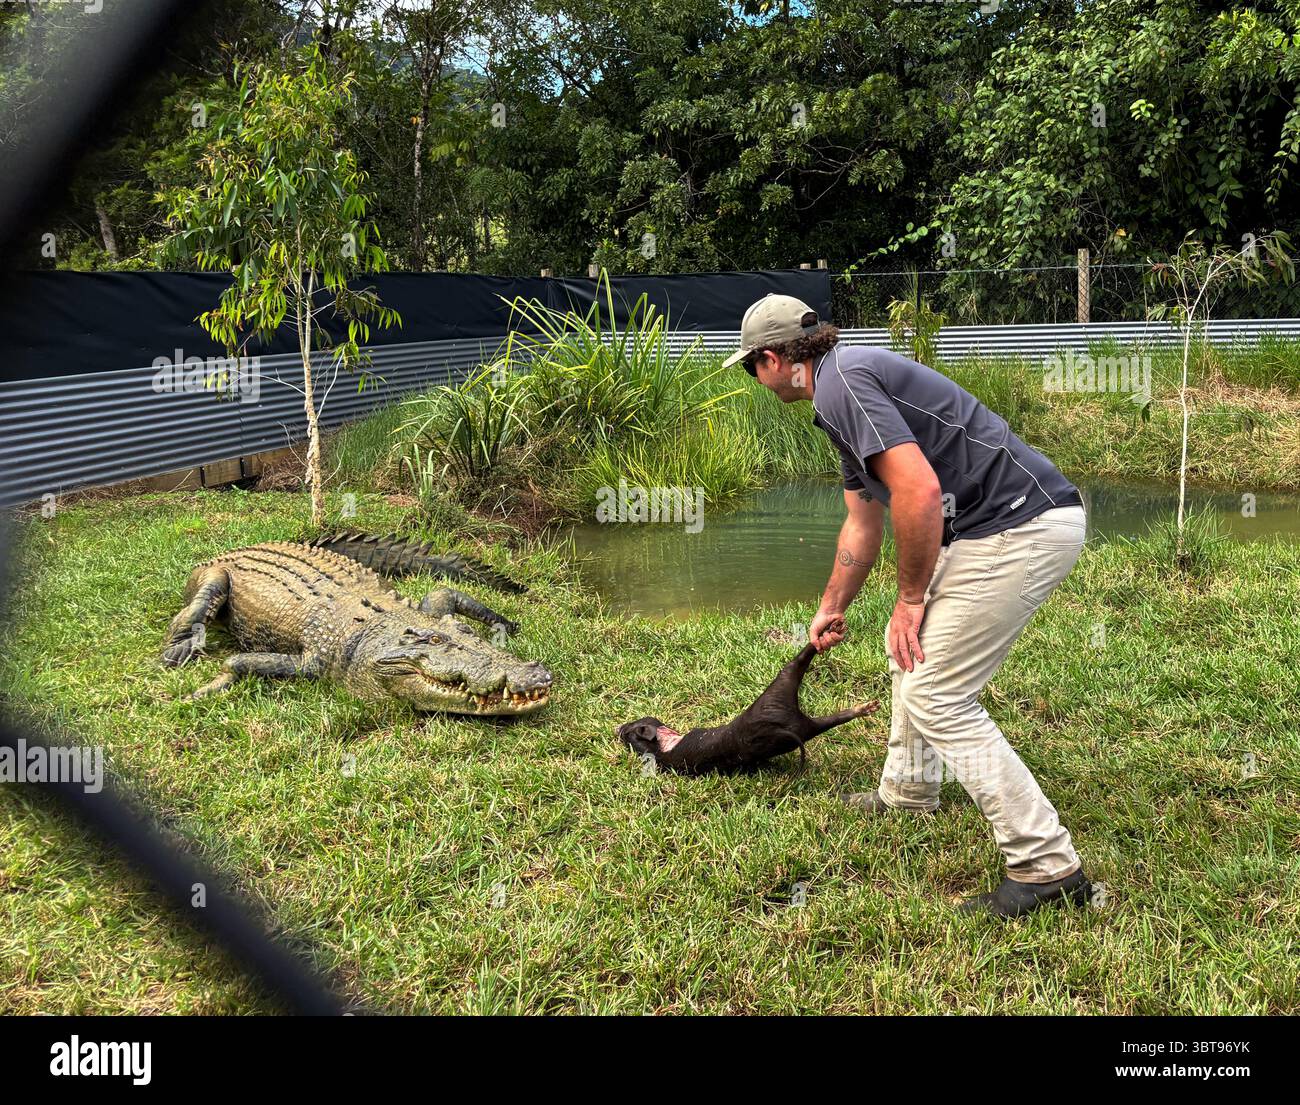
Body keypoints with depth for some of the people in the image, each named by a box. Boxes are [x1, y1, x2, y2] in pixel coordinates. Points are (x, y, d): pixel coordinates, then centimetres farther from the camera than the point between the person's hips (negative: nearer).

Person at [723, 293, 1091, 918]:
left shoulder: (840, 381, -13)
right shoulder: (843, 392, 20)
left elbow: (919, 491, -24)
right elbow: (863, 523, 31)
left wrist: (910, 599, -11)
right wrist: (832, 609, 42)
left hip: (1022, 529, -10)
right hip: (990, 529, 10)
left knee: (935, 695, -7)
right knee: (914, 650, 25)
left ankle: (1047, 866, -4)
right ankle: (908, 790, 43)